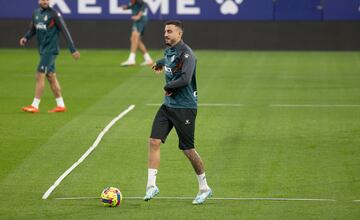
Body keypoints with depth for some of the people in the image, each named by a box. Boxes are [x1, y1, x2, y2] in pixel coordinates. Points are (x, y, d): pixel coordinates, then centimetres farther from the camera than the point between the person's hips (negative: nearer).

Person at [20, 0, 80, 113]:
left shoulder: (54, 14, -11)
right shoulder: (36, 13, 9)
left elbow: (65, 31, -12)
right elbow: (32, 30, 18)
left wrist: (73, 50, -16)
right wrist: (25, 38, -5)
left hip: (50, 50, -7)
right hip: (43, 50, 7)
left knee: (40, 76, -11)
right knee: (51, 77, 11)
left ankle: (35, 106, -9)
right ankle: (61, 105, 18)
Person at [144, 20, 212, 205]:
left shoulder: (186, 54, -18)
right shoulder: (168, 51, 11)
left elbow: (185, 79, -31)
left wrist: (167, 87, -15)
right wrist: (160, 63, 56)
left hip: (184, 108, -8)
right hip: (168, 105, 8)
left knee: (188, 149, -1)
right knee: (154, 142, -6)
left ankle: (204, 188, 16)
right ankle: (151, 185, -3)